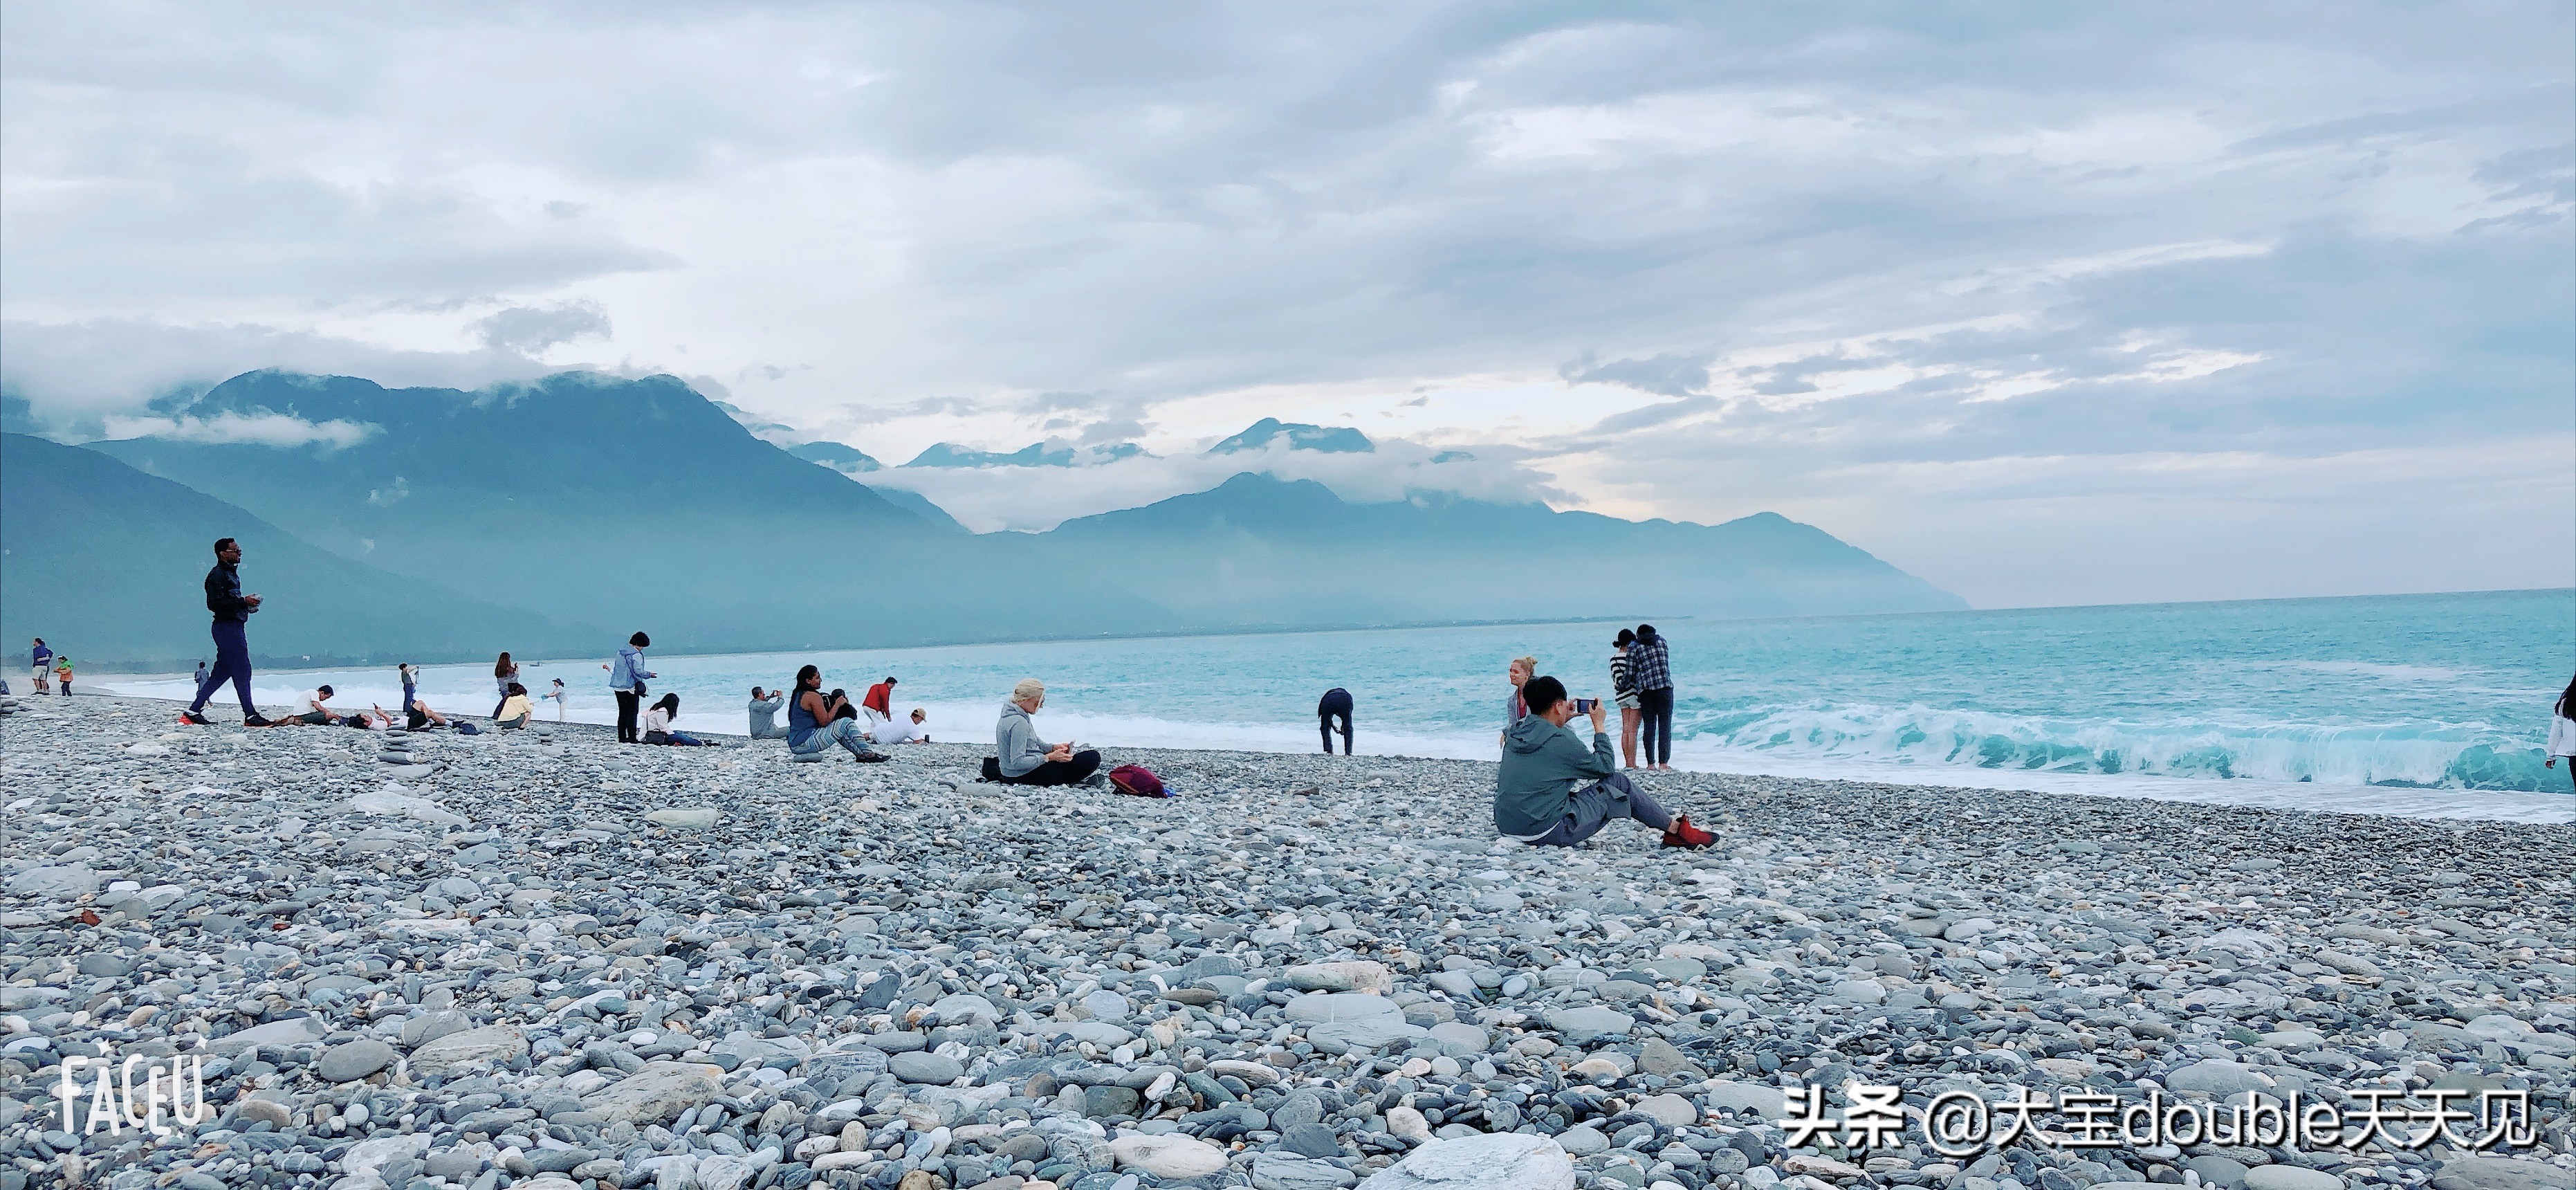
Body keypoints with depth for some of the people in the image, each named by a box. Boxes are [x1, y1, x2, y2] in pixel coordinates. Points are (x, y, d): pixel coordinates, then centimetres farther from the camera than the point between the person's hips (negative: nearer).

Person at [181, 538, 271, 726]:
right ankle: (250, 716, -6)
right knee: (242, 670, -8)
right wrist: (243, 601, -21)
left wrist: (247, 605, 9)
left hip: (236, 626, 10)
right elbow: (214, 603, -20)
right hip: (227, 627, -10)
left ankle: (193, 712, 15)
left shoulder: (231, 573, 20)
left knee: (222, 672, 11)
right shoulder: (217, 575, -11)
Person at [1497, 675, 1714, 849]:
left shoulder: (1517, 732, 6)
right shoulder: (1561, 741, -16)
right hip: (1546, 833, -8)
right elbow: (1606, 767, -3)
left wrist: (1562, 721, 24)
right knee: (1618, 783, 2)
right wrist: (1598, 724, 4)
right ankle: (1676, 830, 17)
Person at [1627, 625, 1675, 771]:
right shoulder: (1662, 641, 13)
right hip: (1665, 686, 0)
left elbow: (1631, 673, 5)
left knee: (1649, 726, 5)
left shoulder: (1634, 647, 7)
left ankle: (1651, 764, 2)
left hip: (1645, 689, 0)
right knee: (1665, 725, 0)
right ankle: (1663, 763, -6)